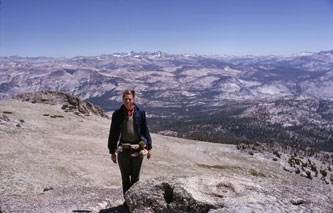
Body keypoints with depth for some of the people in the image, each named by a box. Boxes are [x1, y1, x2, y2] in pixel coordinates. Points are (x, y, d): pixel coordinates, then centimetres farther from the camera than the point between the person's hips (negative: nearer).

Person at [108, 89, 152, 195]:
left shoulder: (140, 113, 1)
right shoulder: (117, 114, 0)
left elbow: (145, 130, 8)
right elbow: (112, 133, 5)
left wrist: (149, 147, 8)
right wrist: (112, 151, 4)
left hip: (138, 149, 0)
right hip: (123, 150, 0)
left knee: (135, 177, 11)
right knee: (125, 177, 7)